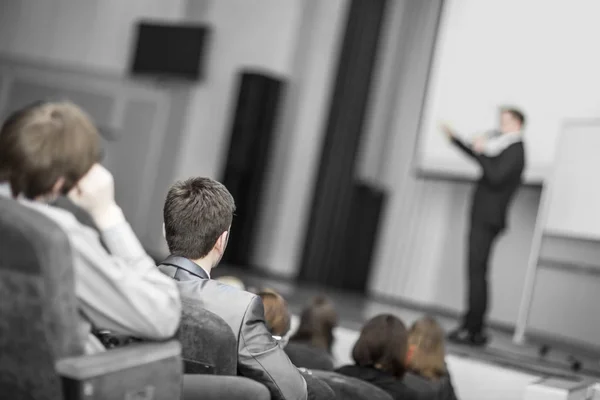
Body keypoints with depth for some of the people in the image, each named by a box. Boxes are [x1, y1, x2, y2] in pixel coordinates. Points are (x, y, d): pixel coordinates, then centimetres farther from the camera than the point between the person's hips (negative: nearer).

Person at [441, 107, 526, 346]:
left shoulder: (515, 151, -11)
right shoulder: (503, 146, 17)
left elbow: (496, 176, -24)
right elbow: (475, 154, 31)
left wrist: (482, 152, -16)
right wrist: (453, 137, 30)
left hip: (487, 220, -9)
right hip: (482, 217, 9)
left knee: (477, 272, -9)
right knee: (476, 272, 10)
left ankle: (473, 330, -6)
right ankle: (473, 328, 16)